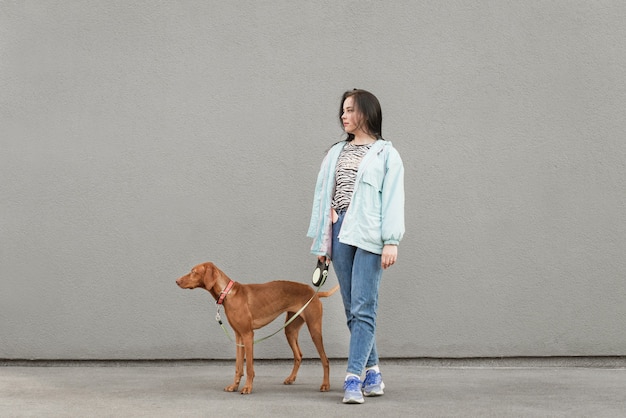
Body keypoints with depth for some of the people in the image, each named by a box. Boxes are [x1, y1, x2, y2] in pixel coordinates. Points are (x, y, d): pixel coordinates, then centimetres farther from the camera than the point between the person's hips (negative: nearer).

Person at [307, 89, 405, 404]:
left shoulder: (385, 153, 4)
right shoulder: (336, 153, 18)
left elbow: (393, 199, -4)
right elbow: (322, 195, 16)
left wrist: (391, 241, -13)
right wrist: (320, 241, 11)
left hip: (368, 235, -5)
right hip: (339, 232, 5)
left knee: (363, 307, -10)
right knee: (352, 308, 6)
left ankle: (353, 378, -13)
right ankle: (373, 374, 13)